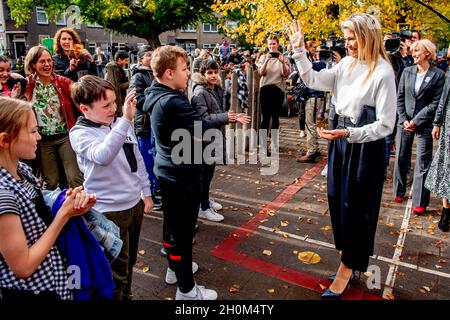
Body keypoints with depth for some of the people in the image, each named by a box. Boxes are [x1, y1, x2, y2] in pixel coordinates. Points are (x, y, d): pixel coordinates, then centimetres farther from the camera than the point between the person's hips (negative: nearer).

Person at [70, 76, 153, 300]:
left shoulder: (121, 123, 1)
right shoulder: (80, 133, -16)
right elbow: (103, 156, -37)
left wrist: (146, 192, 14)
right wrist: (126, 120, -43)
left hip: (135, 203, 6)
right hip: (110, 211, -6)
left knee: (129, 262, 23)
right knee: (117, 271, 7)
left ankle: (126, 295, 45)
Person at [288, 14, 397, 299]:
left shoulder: (383, 73, -17)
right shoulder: (347, 64, 2)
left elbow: (386, 125, -18)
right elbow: (313, 80, 7)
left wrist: (349, 133, -27)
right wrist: (299, 50, -1)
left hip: (365, 145, -7)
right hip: (341, 139, 7)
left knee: (356, 206, 6)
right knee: (338, 200, 15)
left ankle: (348, 267, 25)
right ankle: (350, 256, 36)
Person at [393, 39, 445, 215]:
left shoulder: (438, 75, -4)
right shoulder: (407, 72, 6)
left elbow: (435, 103, -7)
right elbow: (400, 98, 5)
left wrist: (416, 121, -13)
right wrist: (404, 119, -5)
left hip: (424, 125, -3)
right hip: (404, 122, 3)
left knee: (423, 163, 0)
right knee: (401, 158, 9)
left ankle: (420, 201, 7)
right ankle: (399, 191, 26)